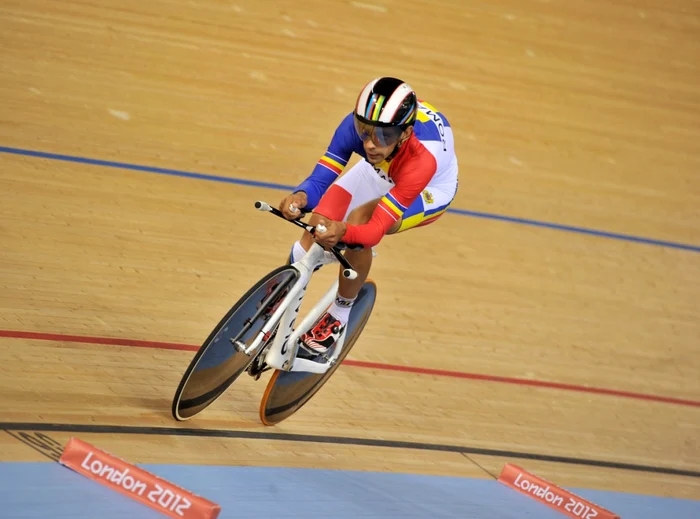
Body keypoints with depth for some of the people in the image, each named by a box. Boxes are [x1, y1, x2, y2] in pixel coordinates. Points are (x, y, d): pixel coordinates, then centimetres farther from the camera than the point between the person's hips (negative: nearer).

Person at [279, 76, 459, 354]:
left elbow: (377, 229, -44)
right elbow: (320, 179, -31)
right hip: (380, 171, 4)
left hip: (430, 188, -4)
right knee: (314, 235, -12)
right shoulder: (357, 123, -34)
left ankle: (339, 316, -7)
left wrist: (343, 232, -65)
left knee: (359, 222, -31)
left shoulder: (423, 159, -45)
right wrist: (300, 196, -54)